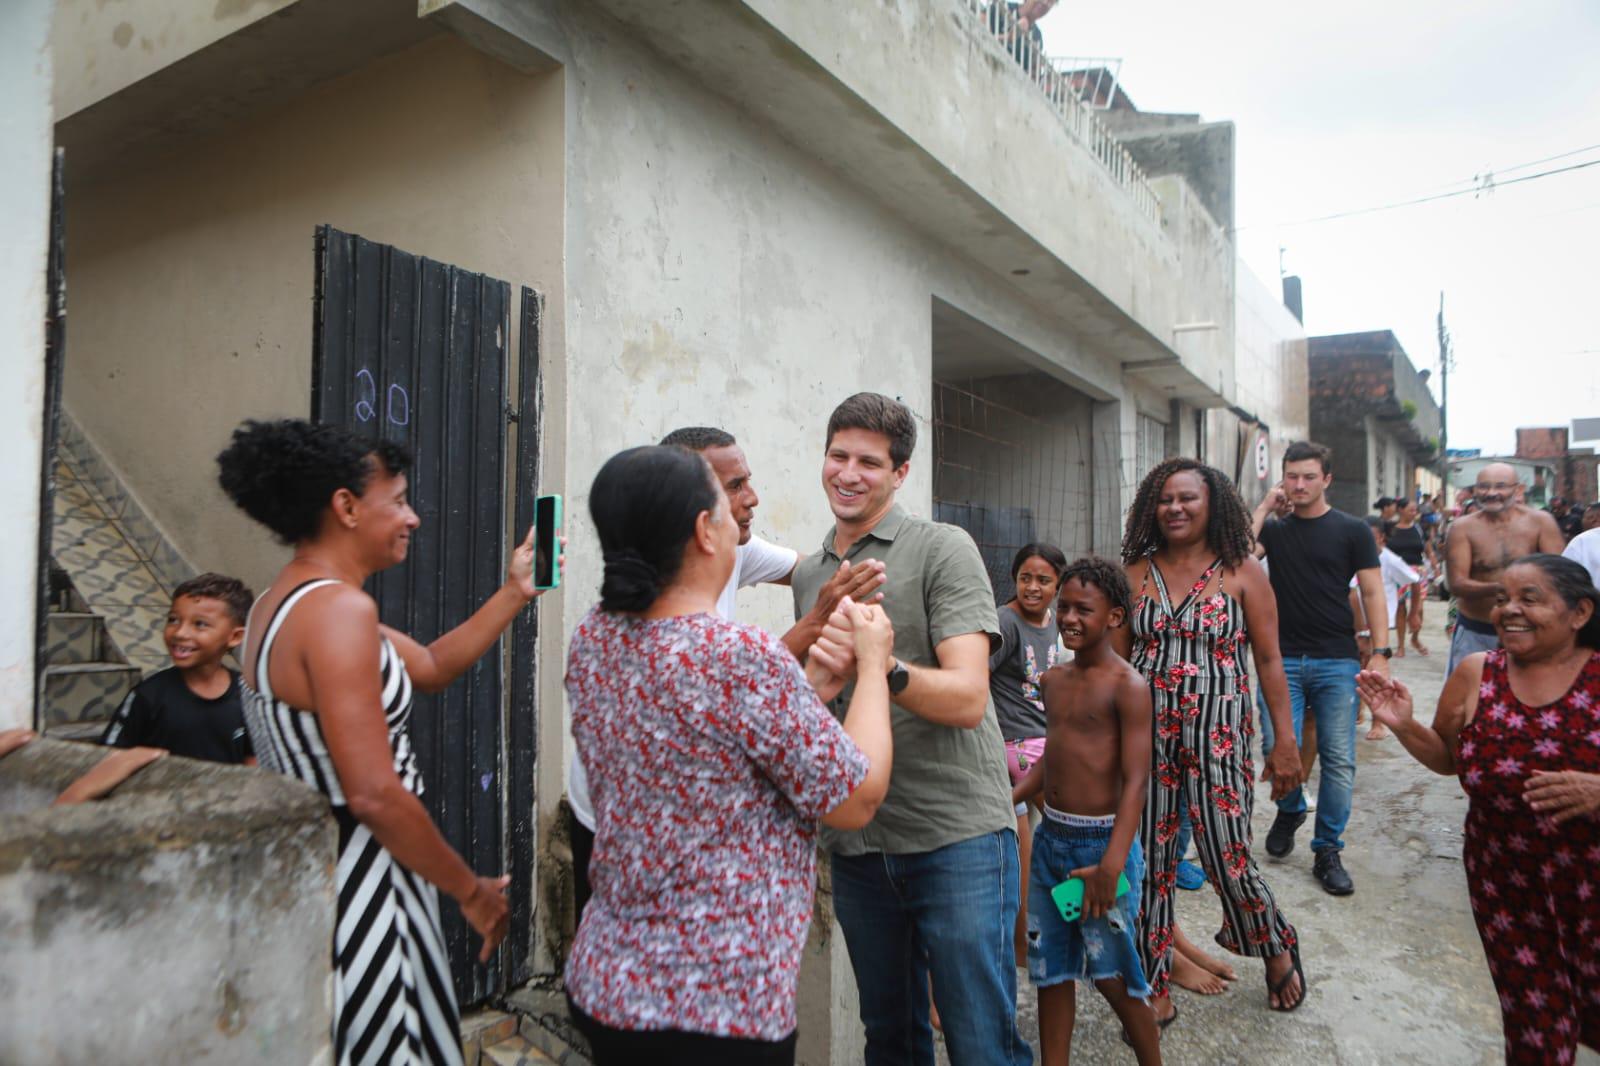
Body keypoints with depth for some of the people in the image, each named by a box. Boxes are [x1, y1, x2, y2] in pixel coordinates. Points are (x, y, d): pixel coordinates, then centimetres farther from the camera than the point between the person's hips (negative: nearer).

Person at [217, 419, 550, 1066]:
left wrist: (515, 593, 13)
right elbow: (374, 795, -27)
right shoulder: (339, 608, -23)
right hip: (357, 883, -10)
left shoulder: (286, 599, 9)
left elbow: (431, 666, 15)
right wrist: (472, 891, -15)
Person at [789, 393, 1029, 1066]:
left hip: (956, 838, -5)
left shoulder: (943, 549, -7)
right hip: (855, 845, 6)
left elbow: (967, 699, -18)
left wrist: (881, 665, -35)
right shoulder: (809, 574, 12)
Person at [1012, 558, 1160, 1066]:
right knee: (1050, 970, 13)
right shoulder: (1054, 679, 8)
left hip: (1102, 841, -6)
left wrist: (1111, 866, -25)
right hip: (1051, 837, 7)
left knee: (1112, 973, 6)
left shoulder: (1127, 685, -14)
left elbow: (1136, 781, -18)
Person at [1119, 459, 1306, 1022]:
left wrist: (1286, 742, -2)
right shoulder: (1135, 573, 6)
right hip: (1147, 733, 2)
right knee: (1150, 858, 6)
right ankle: (1154, 986, 21)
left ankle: (1277, 946, 33)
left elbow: (1268, 660, 1)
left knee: (1227, 856, 0)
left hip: (1218, 733, -2)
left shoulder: (1242, 572, 1)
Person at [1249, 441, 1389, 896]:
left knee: (1339, 759, 1)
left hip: (1337, 662, -1)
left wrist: (1381, 652, -8)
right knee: (1279, 749, -5)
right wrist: (1265, 506, -4)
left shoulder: (1351, 531, 4)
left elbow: (1372, 592, 1)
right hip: (1282, 658, 1)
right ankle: (1289, 812, 26)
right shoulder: (1274, 529, 10)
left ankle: (1328, 852, 14)